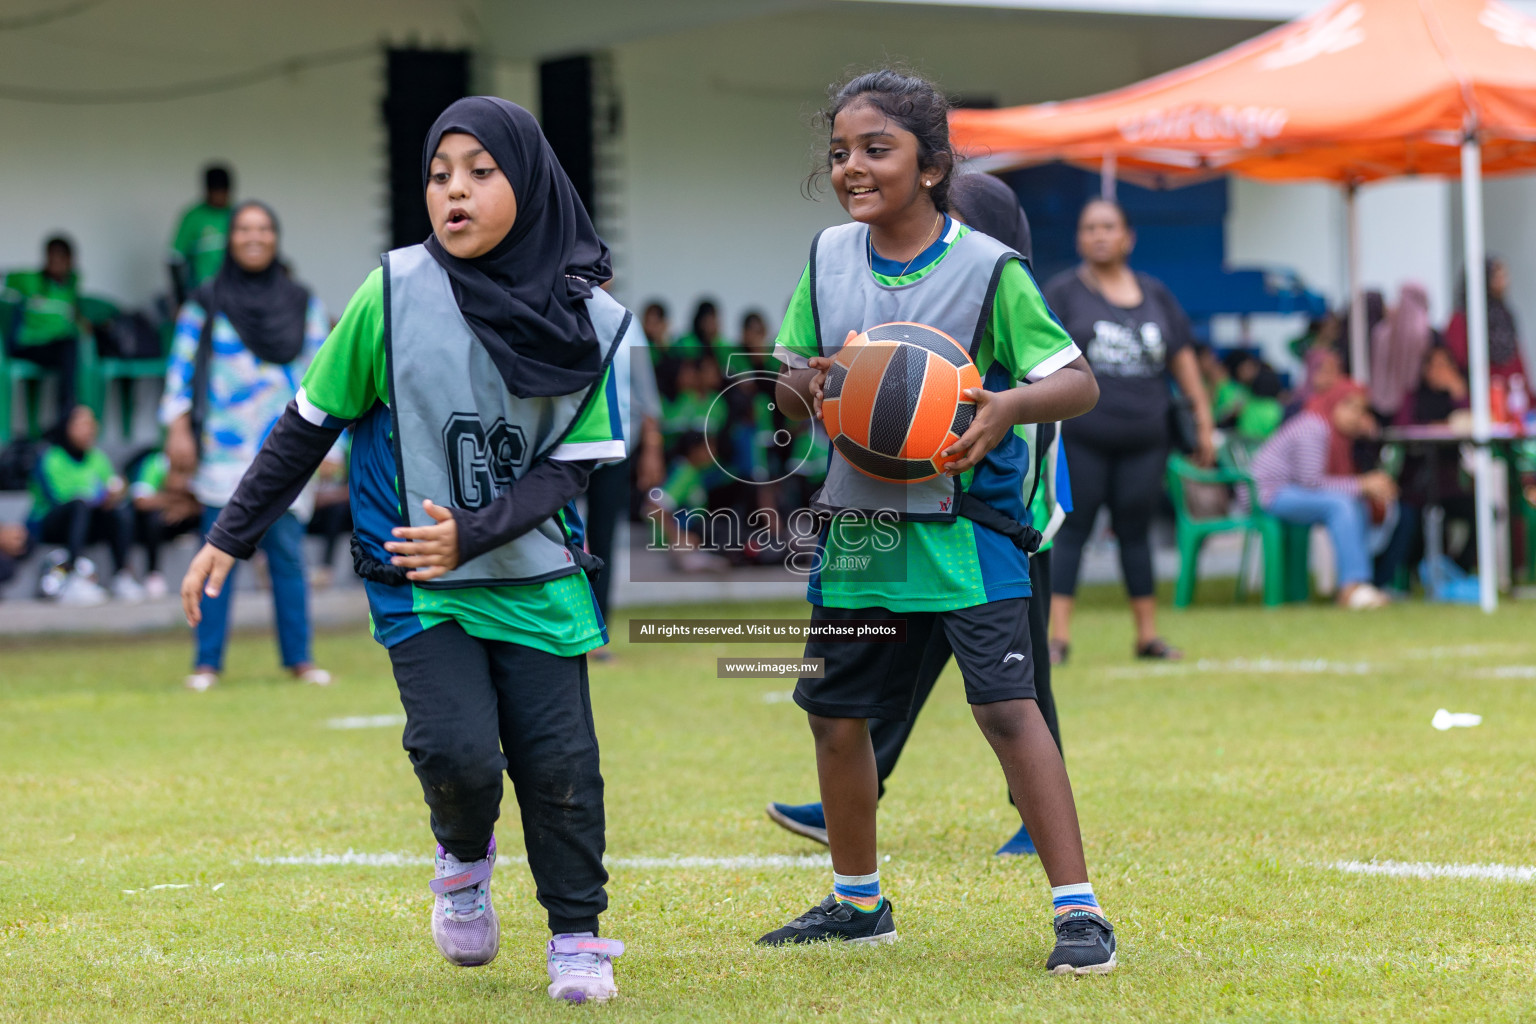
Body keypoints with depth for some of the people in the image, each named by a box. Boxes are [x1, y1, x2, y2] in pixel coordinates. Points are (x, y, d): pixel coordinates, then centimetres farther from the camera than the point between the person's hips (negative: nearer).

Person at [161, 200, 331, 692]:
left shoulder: (302, 302, 11)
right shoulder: (206, 302, 6)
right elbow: (181, 367, 5)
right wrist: (179, 430, -4)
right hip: (224, 449, -1)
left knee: (287, 552, -4)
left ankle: (299, 657, 5)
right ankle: (207, 662, 2)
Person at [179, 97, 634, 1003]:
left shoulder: (588, 320, -7)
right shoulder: (394, 294, -8)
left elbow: (572, 467, -6)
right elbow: (310, 425, 2)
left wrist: (473, 533, -22)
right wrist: (230, 538, 3)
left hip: (537, 577, 1)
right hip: (418, 585, -1)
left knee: (559, 762, -3)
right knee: (460, 751, -16)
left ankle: (578, 936, 17)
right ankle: (465, 857, 18)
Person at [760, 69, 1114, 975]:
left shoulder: (990, 270, -11)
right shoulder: (830, 257, 5)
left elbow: (1079, 381, -11)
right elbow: (789, 381, 14)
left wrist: (1006, 406, -31)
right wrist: (807, 384, -11)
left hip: (966, 525, -6)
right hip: (860, 520, 6)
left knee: (1007, 705, -16)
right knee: (835, 714, 13)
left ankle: (1079, 910, -13)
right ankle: (857, 901, 33)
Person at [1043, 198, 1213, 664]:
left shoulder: (1155, 294, 14)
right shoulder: (1063, 291, 3)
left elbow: (1182, 357, 16)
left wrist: (1203, 420, 13)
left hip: (1144, 436, 3)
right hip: (1081, 436, -3)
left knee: (1135, 532, 8)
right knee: (1072, 530, -4)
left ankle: (1147, 634, 13)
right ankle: (1059, 636, -6)